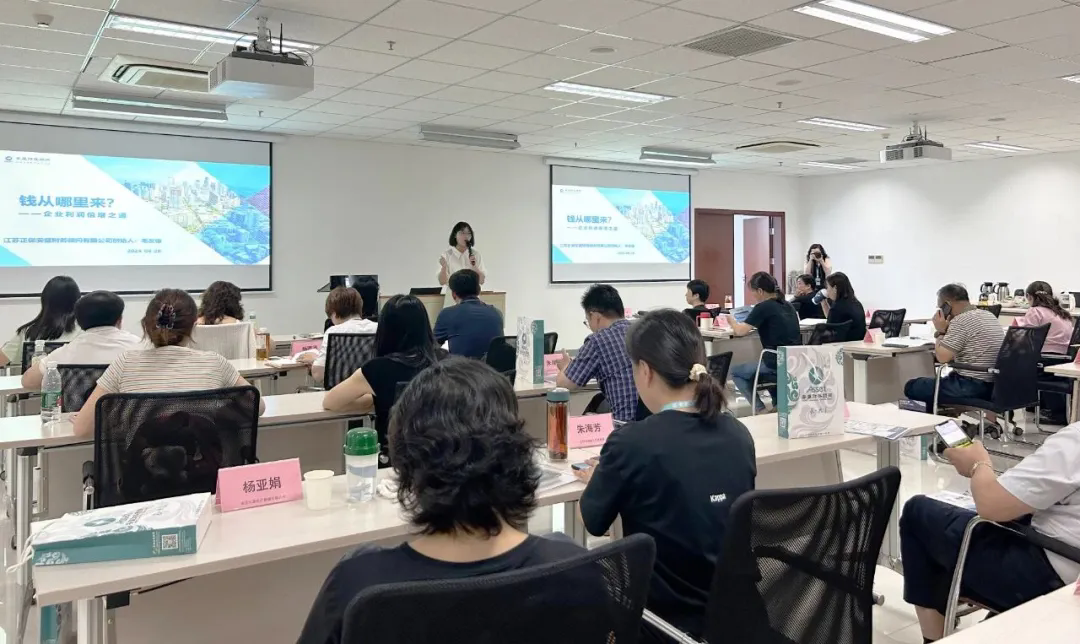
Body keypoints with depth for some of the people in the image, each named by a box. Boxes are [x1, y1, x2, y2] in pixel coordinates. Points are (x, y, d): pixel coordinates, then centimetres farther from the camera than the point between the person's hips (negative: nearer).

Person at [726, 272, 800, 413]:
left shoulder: (763, 307, -10)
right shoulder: (786, 305, 12)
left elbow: (740, 331, -11)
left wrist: (732, 321, 9)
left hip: (778, 365, -7)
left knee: (735, 372, 15)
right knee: (765, 361, 38)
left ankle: (761, 410, 5)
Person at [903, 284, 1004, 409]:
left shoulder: (960, 321, -15)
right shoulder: (990, 316, 14)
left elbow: (942, 357, -17)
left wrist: (940, 331, -4)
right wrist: (946, 331, 15)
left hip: (971, 387, -10)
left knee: (912, 386, 2)